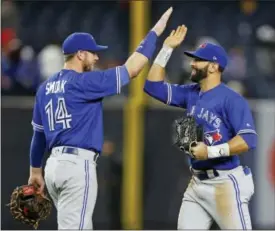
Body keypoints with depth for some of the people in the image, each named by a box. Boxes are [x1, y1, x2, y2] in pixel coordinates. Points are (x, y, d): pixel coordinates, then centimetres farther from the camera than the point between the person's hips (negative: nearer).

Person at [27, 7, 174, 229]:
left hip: (55, 164, 9)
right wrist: (154, 32, -4)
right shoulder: (84, 82, -10)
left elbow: (38, 134, 19)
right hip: (77, 165, -9)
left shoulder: (45, 87, 13)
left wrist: (35, 171, 27)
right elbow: (131, 69, -12)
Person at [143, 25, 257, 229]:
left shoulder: (232, 100, -13)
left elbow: (248, 140, -21)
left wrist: (211, 151, -28)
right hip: (197, 183, 8)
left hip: (225, 183, -8)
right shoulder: (191, 94, 11)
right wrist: (167, 49, 10)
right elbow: (154, 86, 14)